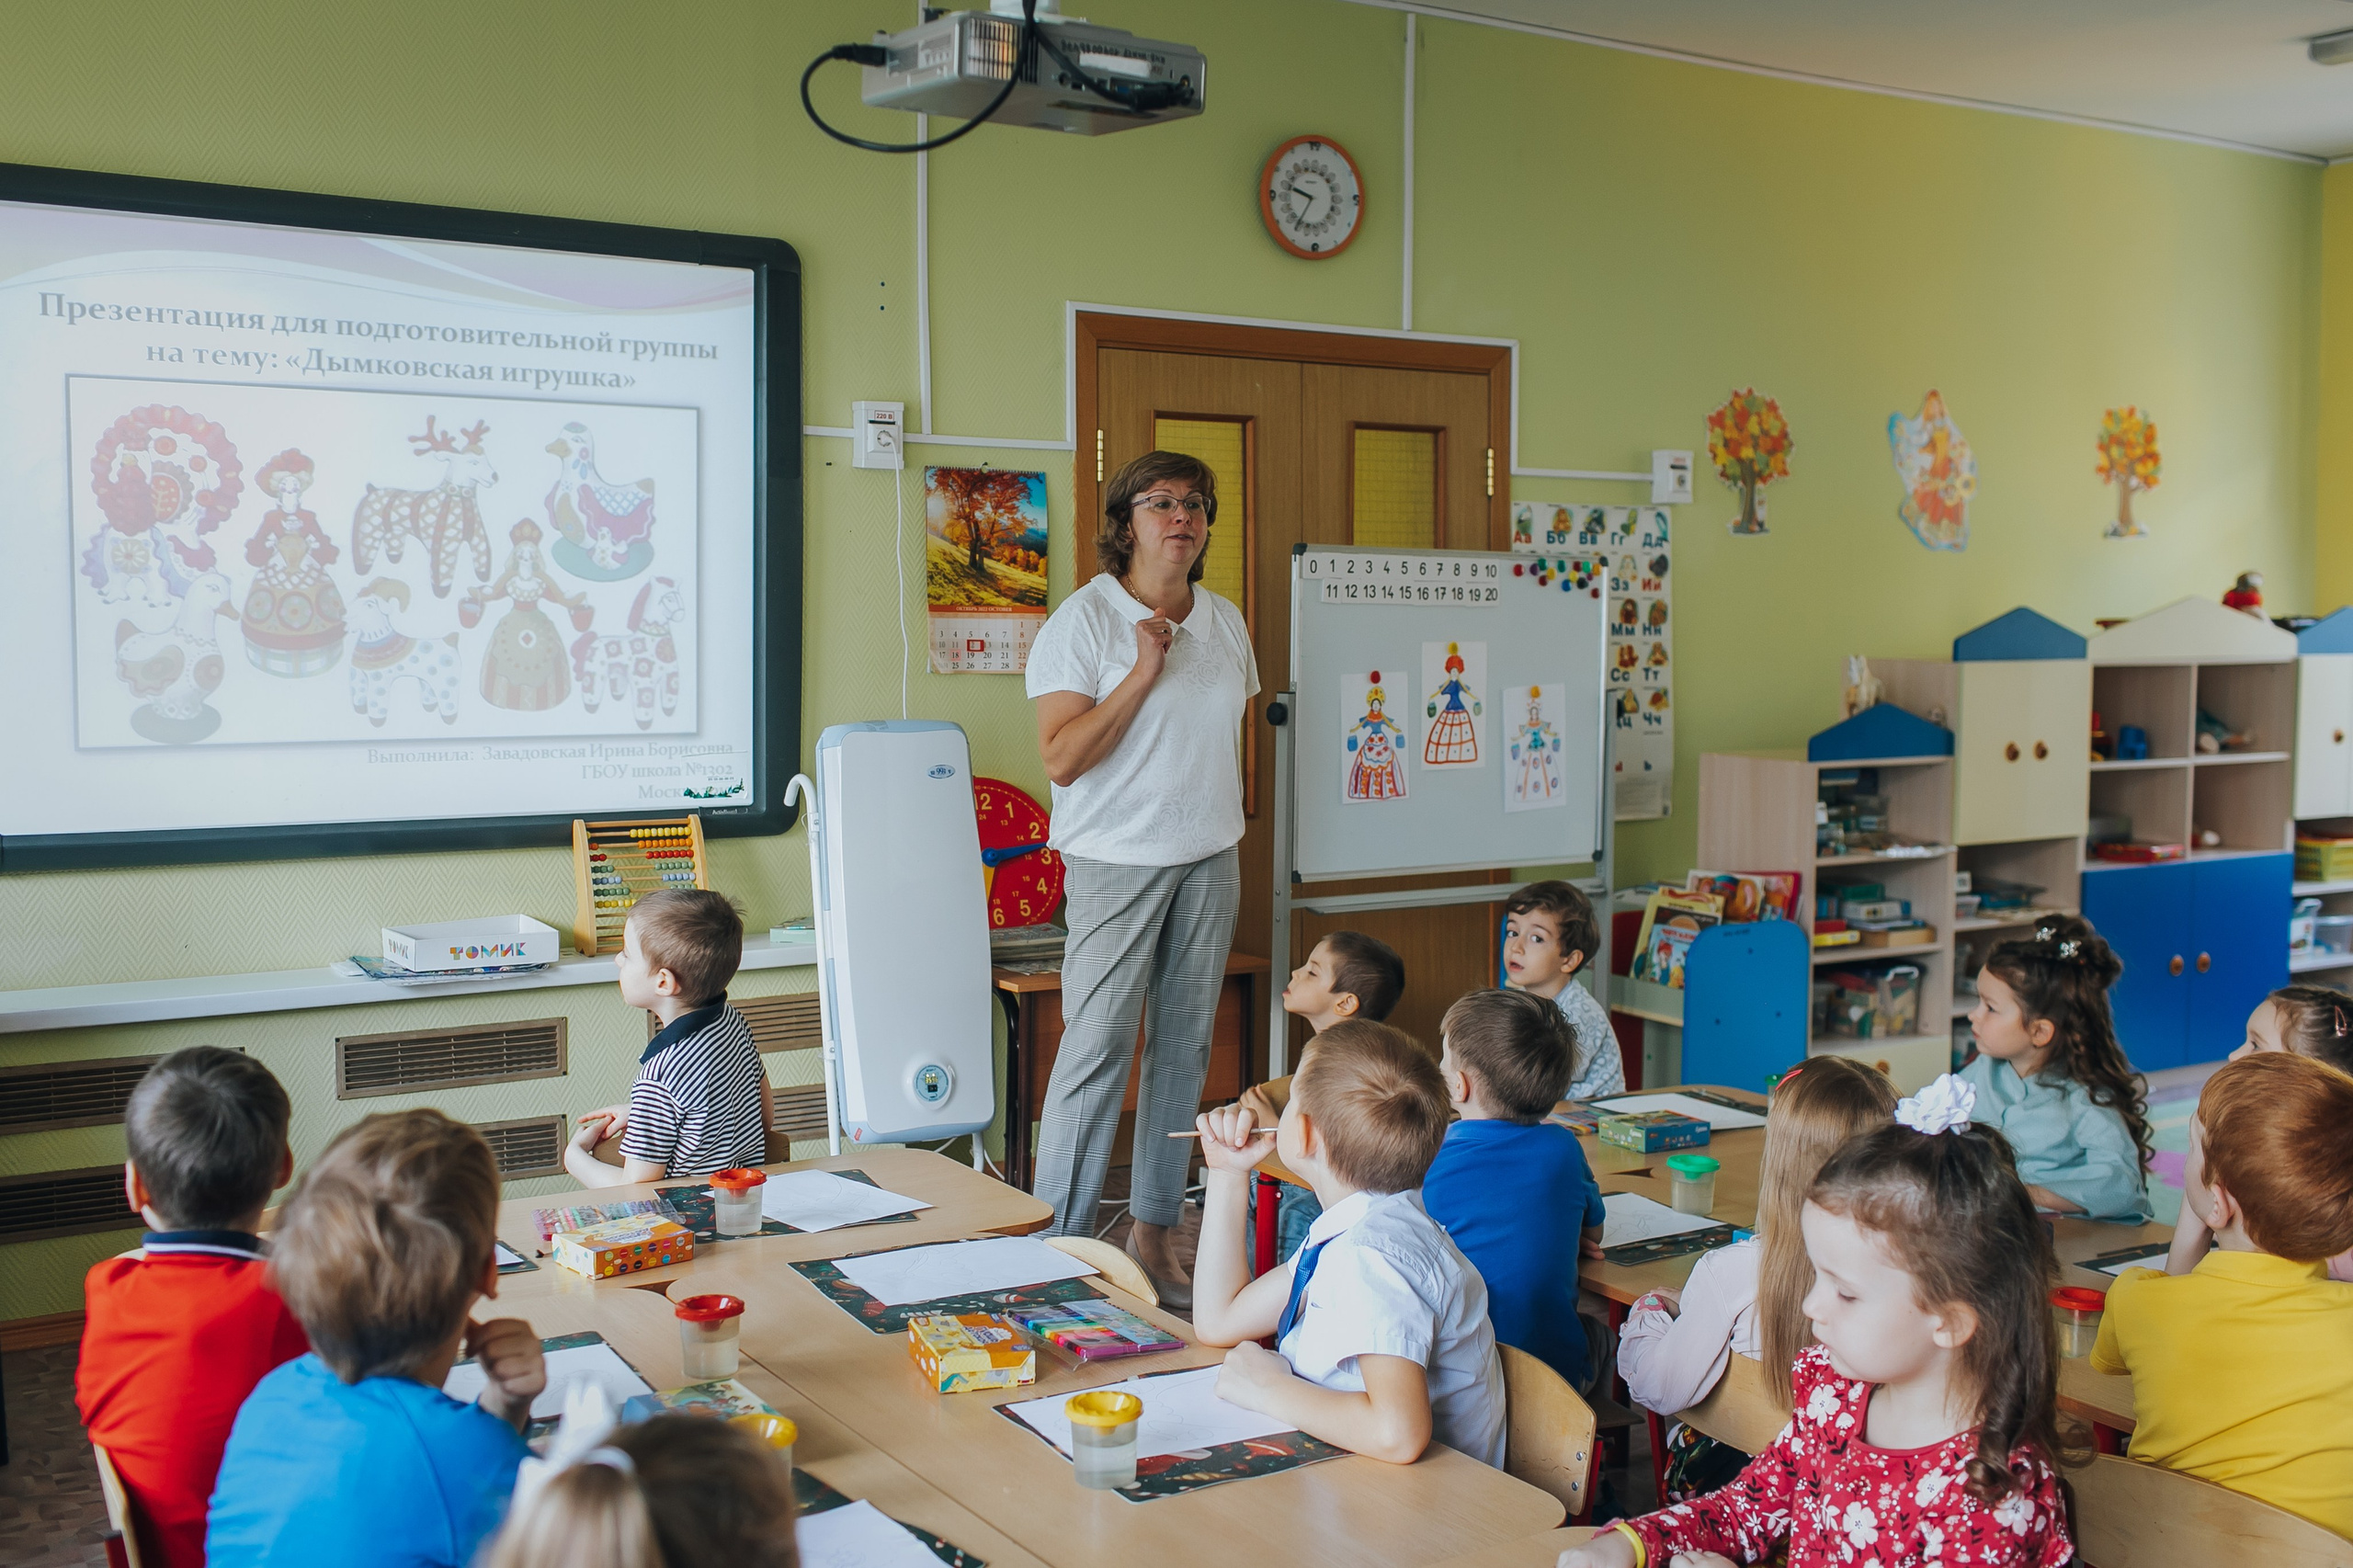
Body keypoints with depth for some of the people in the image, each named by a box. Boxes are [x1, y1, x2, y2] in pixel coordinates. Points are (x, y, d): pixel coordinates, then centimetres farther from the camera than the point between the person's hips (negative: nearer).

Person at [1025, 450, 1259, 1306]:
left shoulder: (1225, 621, 11)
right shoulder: (1083, 619, -8)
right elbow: (1061, 758, -16)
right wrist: (1143, 674, -20)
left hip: (1210, 861, 6)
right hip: (1118, 860, -6)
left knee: (1185, 1045, 7)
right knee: (1097, 1048, -8)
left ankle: (1153, 1232, 17)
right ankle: (1059, 1244, 0)